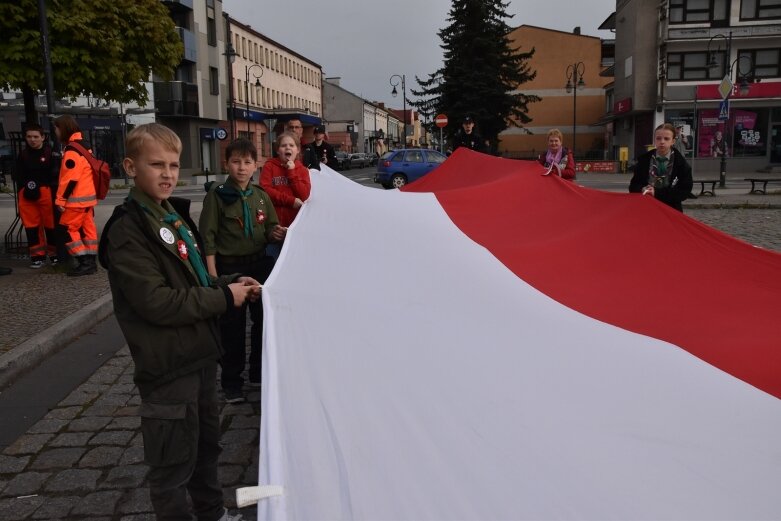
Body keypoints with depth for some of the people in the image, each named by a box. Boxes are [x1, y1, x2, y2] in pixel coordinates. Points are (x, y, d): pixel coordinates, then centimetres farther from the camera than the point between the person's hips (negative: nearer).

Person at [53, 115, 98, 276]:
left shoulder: (72, 150, -17)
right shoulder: (83, 145, 14)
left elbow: (70, 178, -21)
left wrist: (60, 199, -16)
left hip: (77, 199, -10)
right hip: (87, 196, 10)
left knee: (67, 229, -3)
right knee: (87, 229, 10)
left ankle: (84, 262, -5)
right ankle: (90, 262, 14)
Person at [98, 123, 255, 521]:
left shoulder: (174, 215, 11)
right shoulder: (127, 229, -17)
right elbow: (156, 302, -23)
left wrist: (231, 282, 2)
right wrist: (224, 298, -17)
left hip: (199, 354, 9)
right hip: (167, 365, -9)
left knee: (207, 442, 23)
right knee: (174, 461, 5)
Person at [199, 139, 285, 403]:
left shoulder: (261, 196, 5)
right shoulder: (217, 195, -7)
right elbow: (208, 237, -9)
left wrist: (276, 234, -11)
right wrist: (212, 275, -15)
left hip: (260, 265, 4)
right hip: (229, 267, -4)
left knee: (264, 320, 11)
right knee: (232, 327, 4)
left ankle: (259, 372, 30)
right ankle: (231, 382, 19)